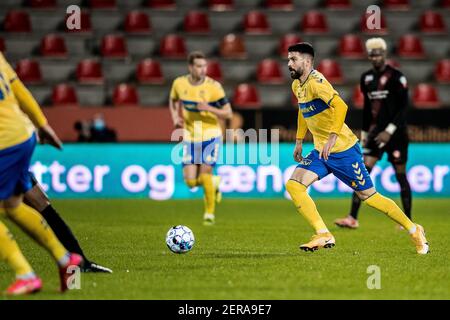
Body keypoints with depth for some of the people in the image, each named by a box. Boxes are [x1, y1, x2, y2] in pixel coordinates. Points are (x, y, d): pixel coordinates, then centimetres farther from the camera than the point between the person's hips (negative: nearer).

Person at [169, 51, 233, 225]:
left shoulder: (213, 86, -14)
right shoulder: (179, 83, -4)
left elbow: (228, 113, -11)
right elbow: (173, 101, 18)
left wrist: (209, 108, -27)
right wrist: (175, 117, -1)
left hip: (210, 135, -3)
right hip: (190, 137, 3)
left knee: (205, 173, -12)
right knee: (191, 181, -4)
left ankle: (210, 212, 9)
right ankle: (214, 183, 30)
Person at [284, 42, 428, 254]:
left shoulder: (315, 82, -19)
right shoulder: (296, 85, 9)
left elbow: (340, 106, -32)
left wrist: (332, 138, -34)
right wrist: (299, 141, 25)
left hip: (343, 150, -8)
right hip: (321, 151, 8)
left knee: (367, 195, 0)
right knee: (293, 185, -10)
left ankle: (414, 230, 15)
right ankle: (323, 235, -10)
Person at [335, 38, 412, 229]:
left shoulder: (396, 77, -9)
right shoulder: (366, 78, 10)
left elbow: (403, 107, -12)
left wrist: (389, 131, -18)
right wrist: (364, 133, 17)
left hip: (395, 133, -5)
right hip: (375, 132, 5)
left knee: (400, 175, 1)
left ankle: (408, 221, 11)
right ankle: (353, 218, -9)